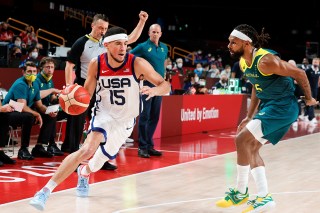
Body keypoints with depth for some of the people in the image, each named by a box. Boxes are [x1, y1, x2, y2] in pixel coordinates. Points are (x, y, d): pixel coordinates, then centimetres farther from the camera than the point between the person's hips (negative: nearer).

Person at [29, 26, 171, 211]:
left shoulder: (137, 64, -20)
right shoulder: (96, 64, -15)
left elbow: (166, 86, -16)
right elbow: (87, 93, -2)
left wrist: (154, 90, -39)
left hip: (125, 121, 1)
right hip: (104, 114, -1)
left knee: (99, 161, 11)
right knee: (88, 149, -28)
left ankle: (84, 172, 52)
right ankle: (46, 191, -24)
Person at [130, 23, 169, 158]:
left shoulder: (164, 48, 11)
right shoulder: (143, 47, -5)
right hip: (147, 85, -6)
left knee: (154, 117, 8)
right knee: (145, 116, -6)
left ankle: (149, 146, 16)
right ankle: (142, 147, -2)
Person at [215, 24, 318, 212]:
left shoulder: (265, 60, -24)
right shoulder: (243, 63, 4)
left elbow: (299, 73, -17)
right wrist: (249, 117, 18)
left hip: (283, 107, -10)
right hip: (268, 106, 10)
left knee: (242, 139, -16)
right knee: (252, 149, 9)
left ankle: (241, 192, -5)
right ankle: (265, 197, 11)